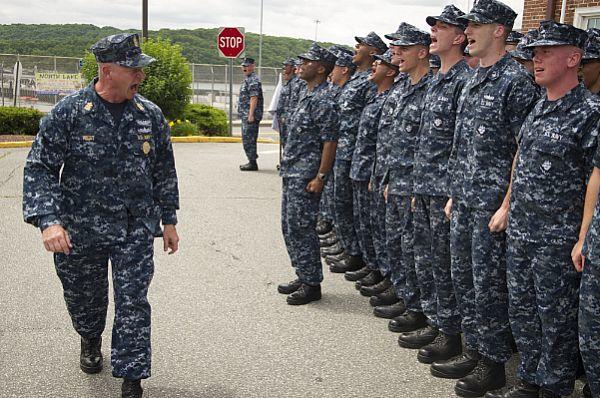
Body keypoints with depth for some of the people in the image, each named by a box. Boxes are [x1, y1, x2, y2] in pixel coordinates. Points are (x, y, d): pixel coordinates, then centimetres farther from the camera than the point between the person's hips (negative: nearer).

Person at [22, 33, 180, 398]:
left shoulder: (151, 115, 1)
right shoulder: (68, 113, -10)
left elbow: (164, 171, 11)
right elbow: (39, 169, -10)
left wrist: (168, 220, 12)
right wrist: (48, 220, -22)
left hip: (136, 230, 1)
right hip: (79, 230, -1)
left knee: (133, 303, -2)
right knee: (84, 298, 18)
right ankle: (90, 340, 50)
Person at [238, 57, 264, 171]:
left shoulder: (253, 80, -13)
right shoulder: (247, 79, 20)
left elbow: (254, 98, -20)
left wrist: (251, 114, -24)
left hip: (250, 116, -10)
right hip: (245, 116, 10)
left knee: (249, 139, -10)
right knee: (247, 139, 14)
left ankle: (252, 163, -6)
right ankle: (251, 161, 20)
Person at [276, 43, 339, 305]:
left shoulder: (323, 101, -15)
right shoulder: (307, 97, 15)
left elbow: (330, 142, -19)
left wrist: (320, 177, -20)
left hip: (306, 178, -10)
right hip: (291, 175, 10)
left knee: (301, 230, -4)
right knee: (289, 228, 15)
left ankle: (311, 285, 7)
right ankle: (303, 277, 25)